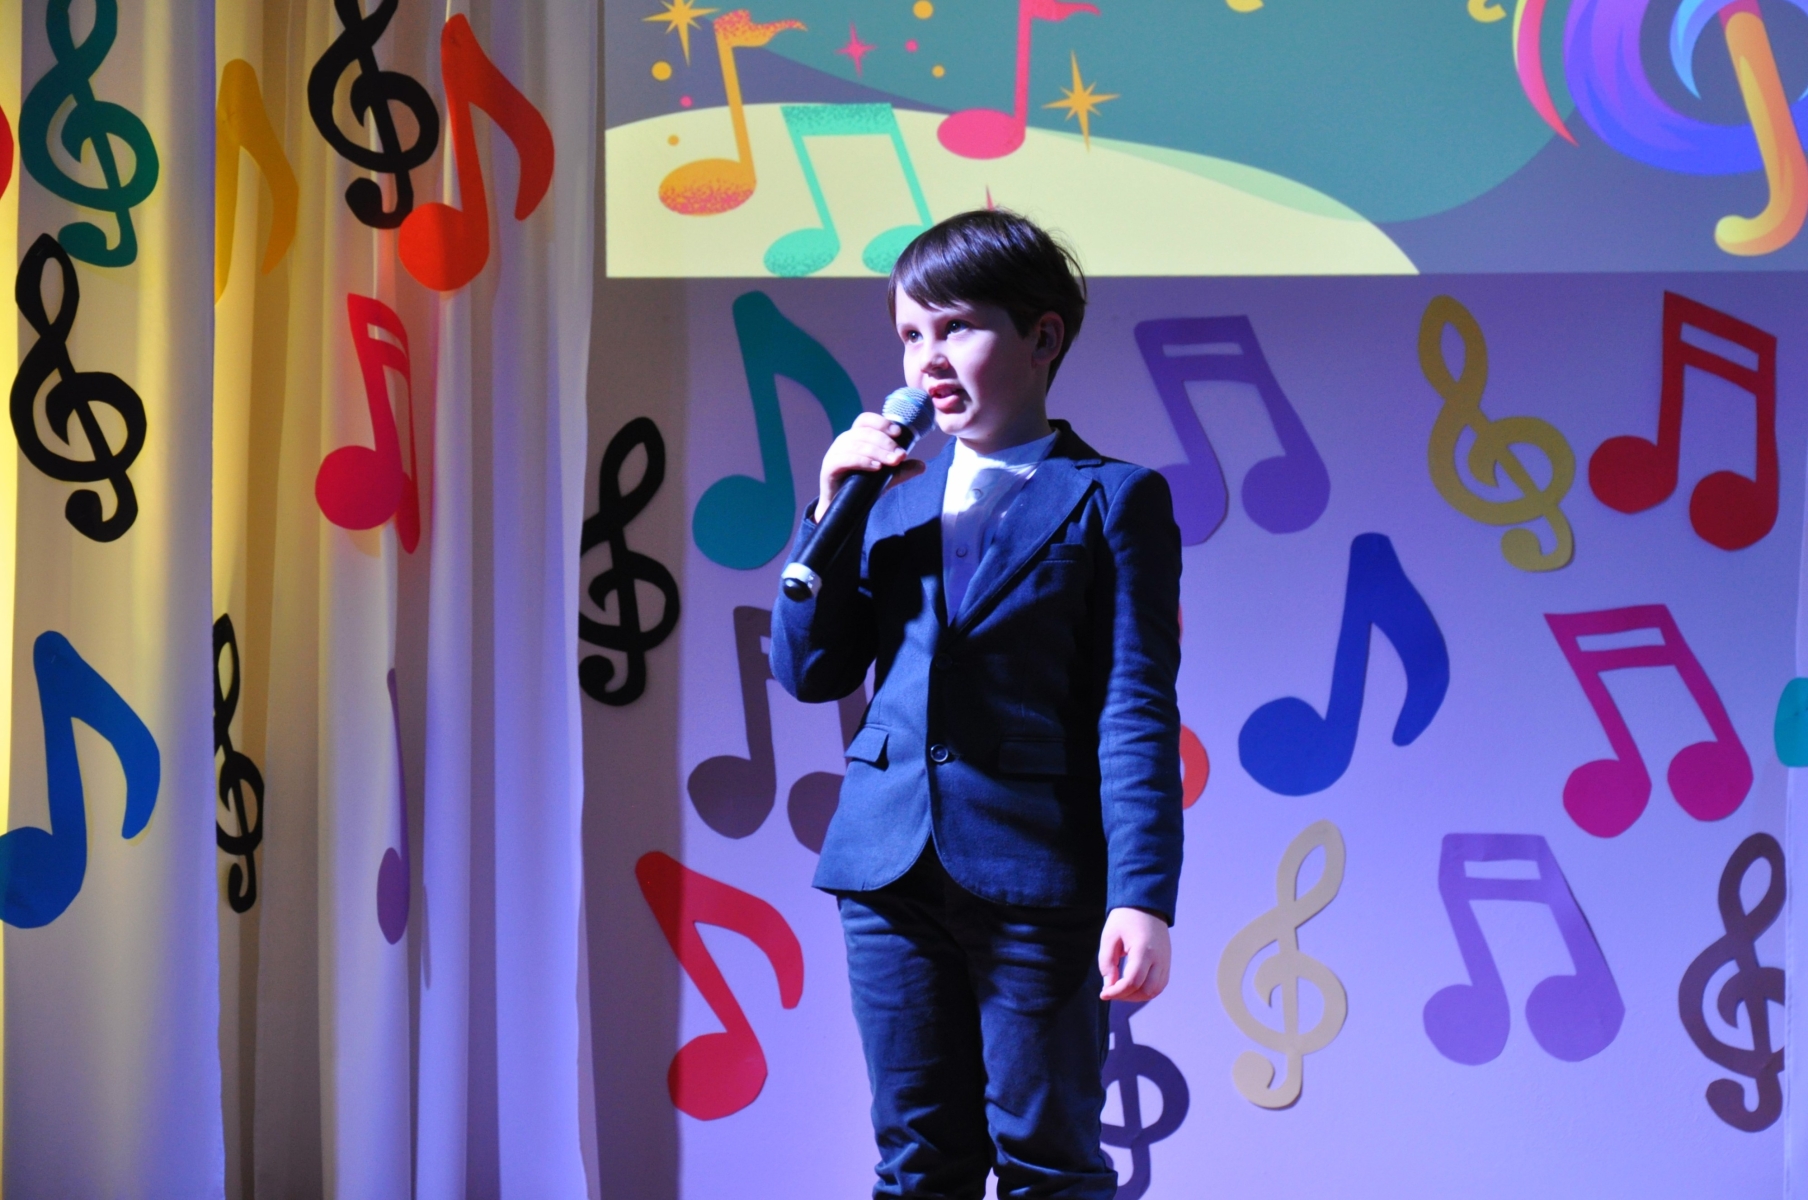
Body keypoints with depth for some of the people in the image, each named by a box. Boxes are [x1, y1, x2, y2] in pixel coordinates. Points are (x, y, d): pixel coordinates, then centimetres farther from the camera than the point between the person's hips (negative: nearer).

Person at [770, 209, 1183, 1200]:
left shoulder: (1110, 499, -1)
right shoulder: (892, 494, 14)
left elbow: (1136, 710, -7)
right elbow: (810, 671, 10)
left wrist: (1142, 895, -16)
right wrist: (833, 512, -2)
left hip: (1036, 879, -5)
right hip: (890, 867, 5)